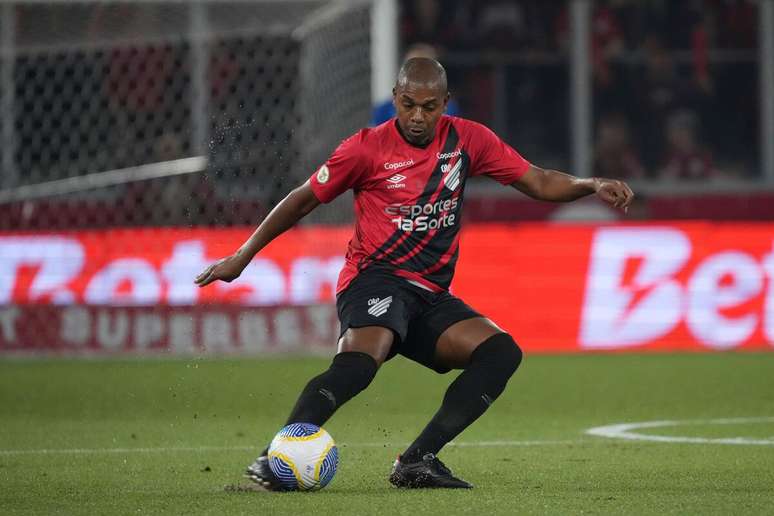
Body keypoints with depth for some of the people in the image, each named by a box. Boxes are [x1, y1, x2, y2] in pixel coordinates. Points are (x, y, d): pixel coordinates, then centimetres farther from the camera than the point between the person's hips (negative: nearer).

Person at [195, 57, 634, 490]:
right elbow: (305, 200, 8)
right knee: (362, 359, -35)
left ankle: (418, 461, -20)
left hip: (430, 296, 6)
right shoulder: (367, 148, -3)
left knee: (502, 352, -15)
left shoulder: (466, 139, 7)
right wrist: (242, 256, 9)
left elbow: (538, 182, 12)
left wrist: (593, 185, -7)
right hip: (376, 278, -6)